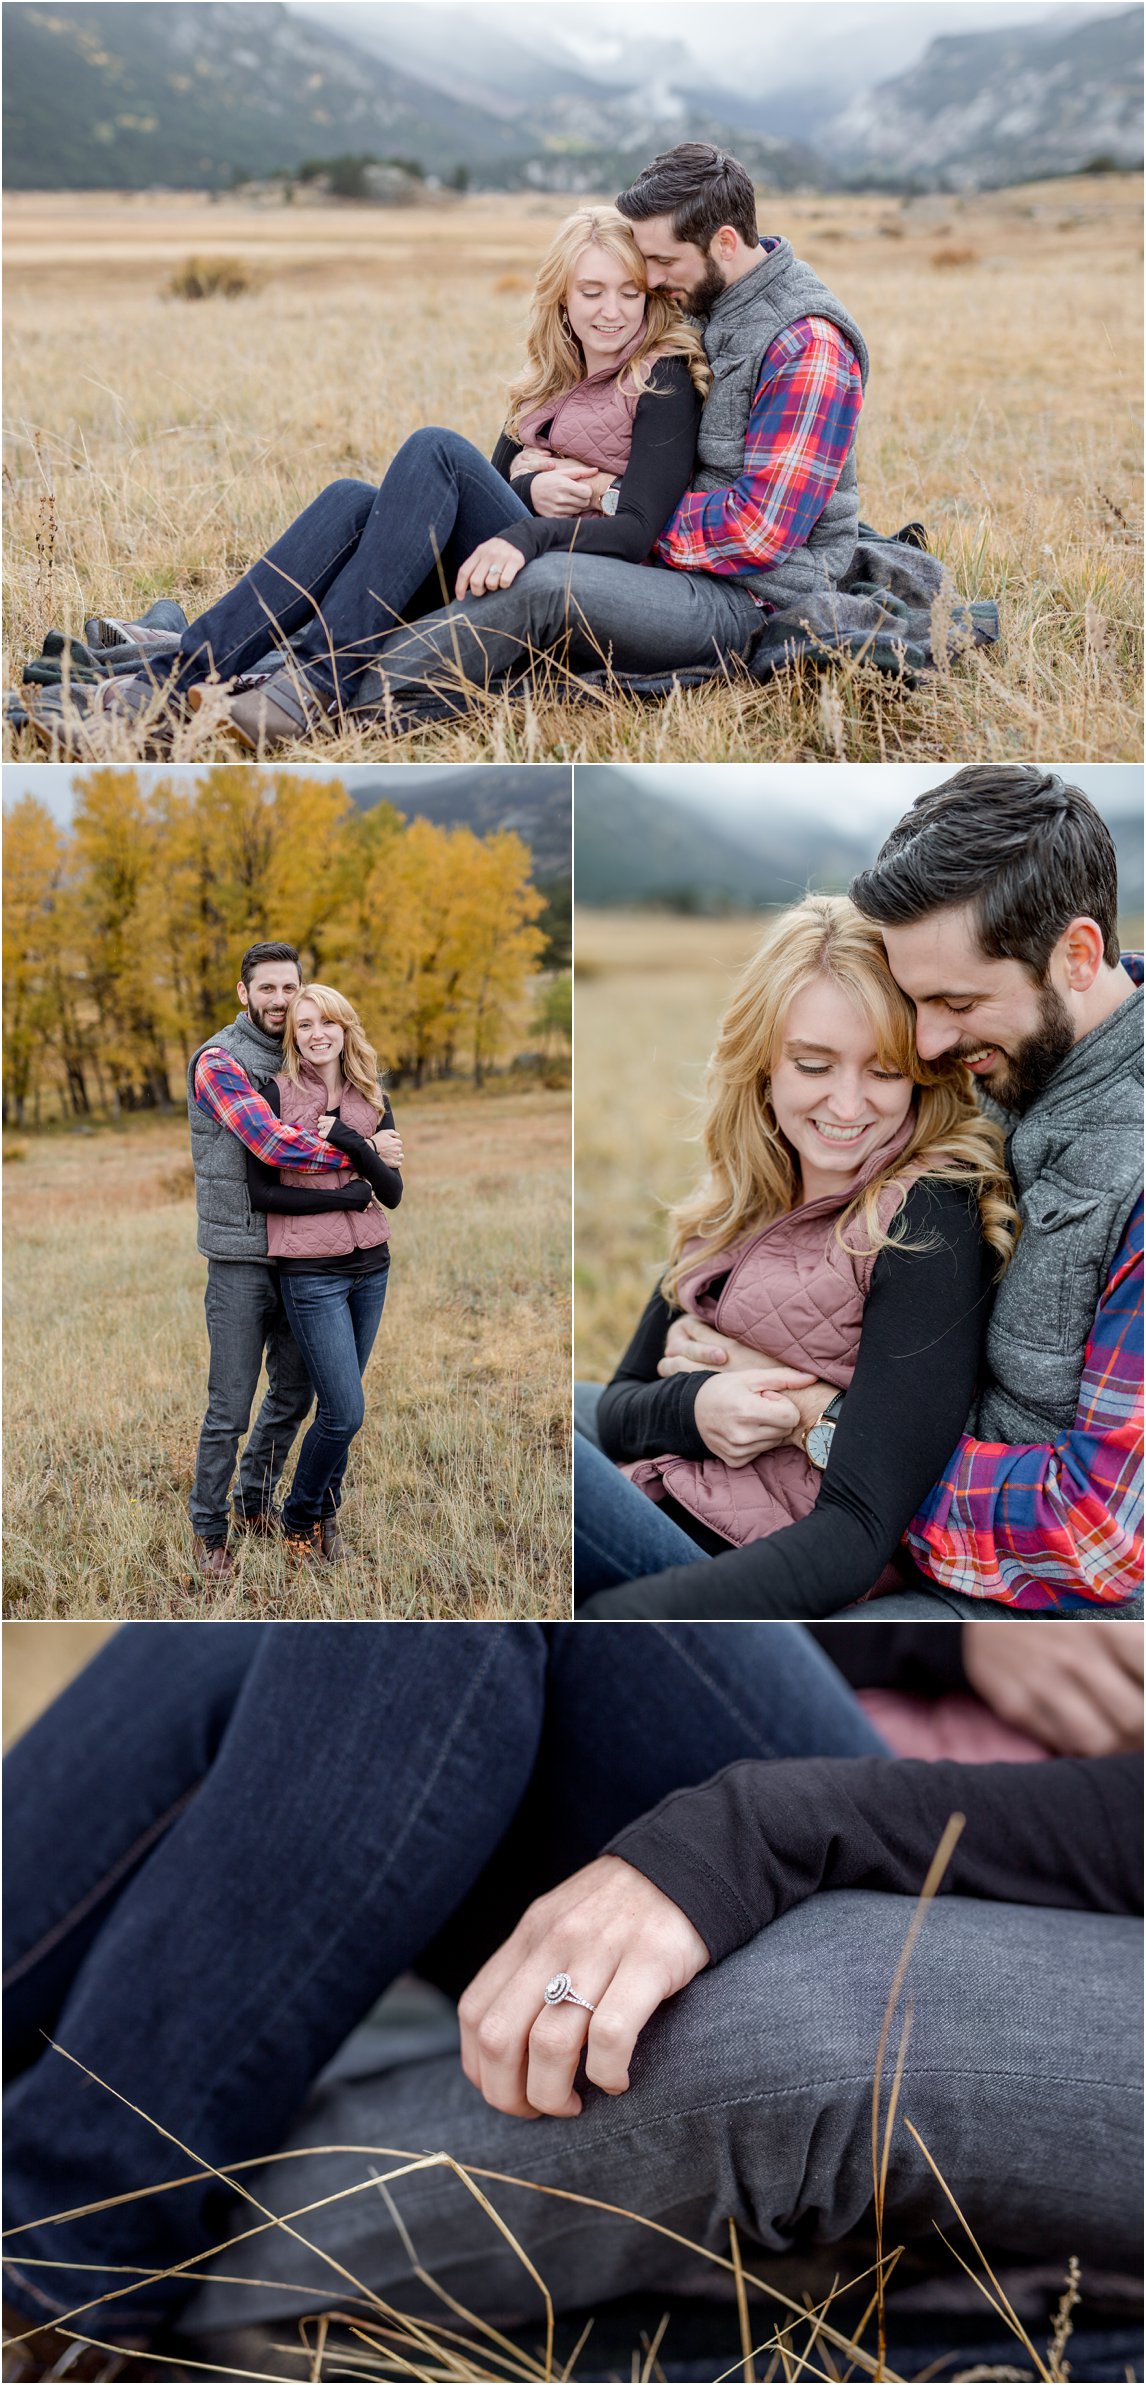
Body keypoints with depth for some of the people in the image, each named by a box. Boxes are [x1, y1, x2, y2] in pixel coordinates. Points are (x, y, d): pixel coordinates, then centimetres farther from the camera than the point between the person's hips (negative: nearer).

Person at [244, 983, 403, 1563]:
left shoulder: (371, 1099, 6)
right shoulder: (277, 1095, -7)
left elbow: (393, 1194, -1)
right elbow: (260, 1192, -11)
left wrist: (355, 1146, -19)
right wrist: (351, 1194, -15)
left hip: (370, 1266, 5)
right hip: (311, 1271, -5)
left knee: (339, 1404, 11)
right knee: (345, 1412, -6)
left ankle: (324, 1513, 29)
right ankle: (299, 1518, 16)